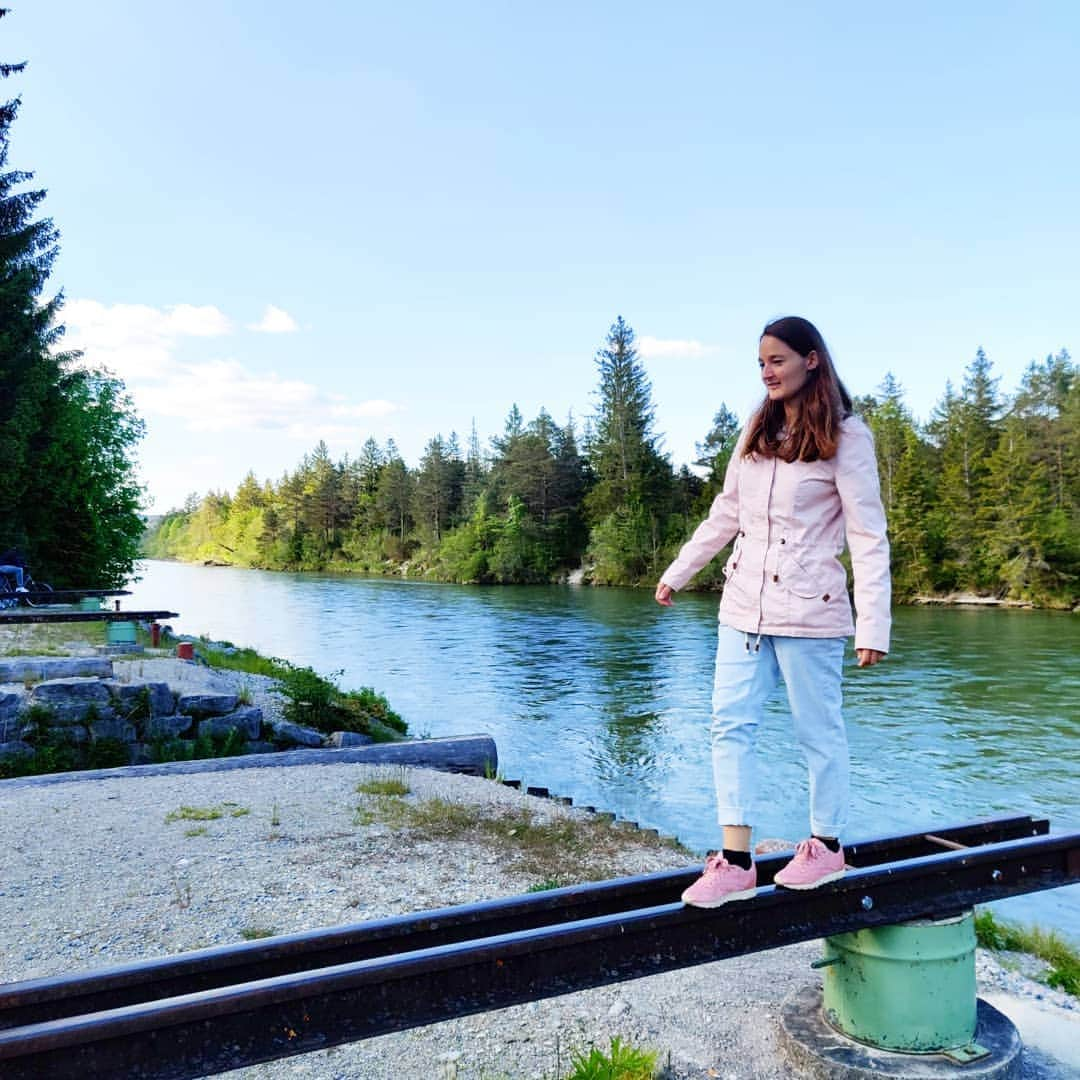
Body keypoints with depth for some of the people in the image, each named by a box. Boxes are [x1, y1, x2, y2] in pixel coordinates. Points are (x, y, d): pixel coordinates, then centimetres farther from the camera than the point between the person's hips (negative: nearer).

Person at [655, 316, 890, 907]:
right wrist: (676, 572, 18)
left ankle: (827, 845, 27)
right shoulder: (756, 432, 12)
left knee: (818, 730, 7)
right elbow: (725, 513, 18)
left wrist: (873, 627, -16)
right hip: (744, 603, 6)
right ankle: (736, 861, 7)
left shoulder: (845, 437, -6)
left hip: (808, 609, -6)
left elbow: (868, 537, -10)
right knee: (730, 724, 1)